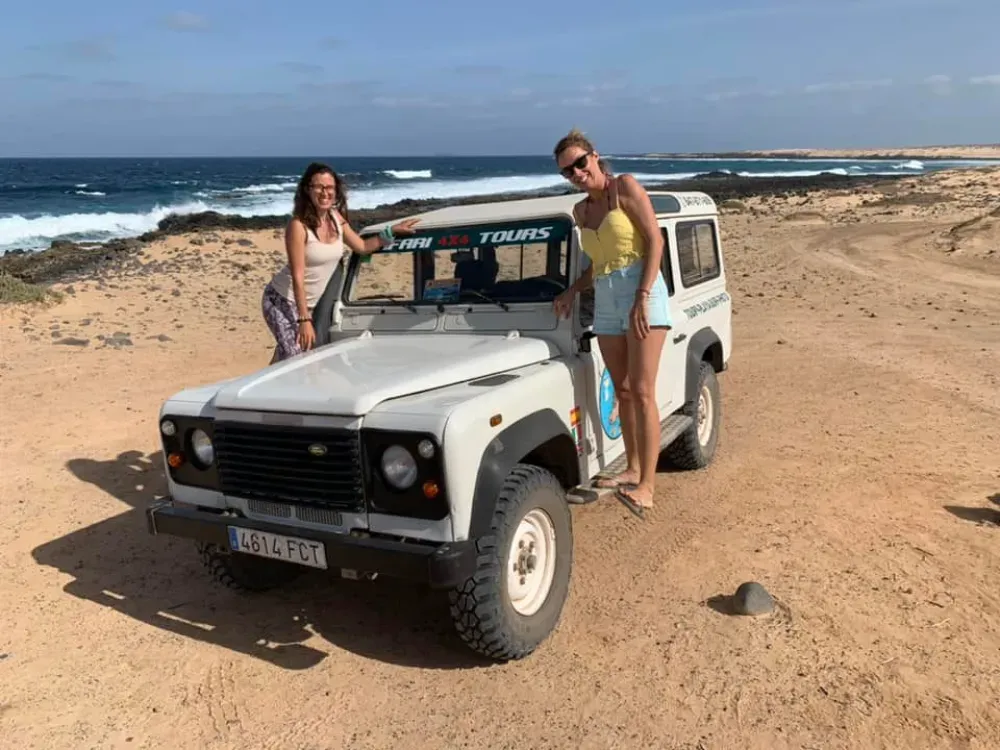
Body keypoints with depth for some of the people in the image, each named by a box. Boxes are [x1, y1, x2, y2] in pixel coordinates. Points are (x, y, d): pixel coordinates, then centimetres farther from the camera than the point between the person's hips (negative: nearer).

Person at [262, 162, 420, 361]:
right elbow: (298, 277, -24)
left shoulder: (336, 218, -2)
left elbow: (362, 247, 12)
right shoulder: (298, 225, -22)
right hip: (283, 300, -7)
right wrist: (304, 320, -27)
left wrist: (392, 231, 2)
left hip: (309, 303, 7)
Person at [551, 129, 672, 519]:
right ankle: (633, 469, 23)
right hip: (605, 300, 7)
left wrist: (643, 297, -20)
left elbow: (655, 240, -11)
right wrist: (572, 291, 7)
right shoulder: (580, 211, 14)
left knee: (642, 392, -10)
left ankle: (646, 486, -8)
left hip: (641, 291, -7)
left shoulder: (625, 186, -4)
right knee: (622, 391, 11)